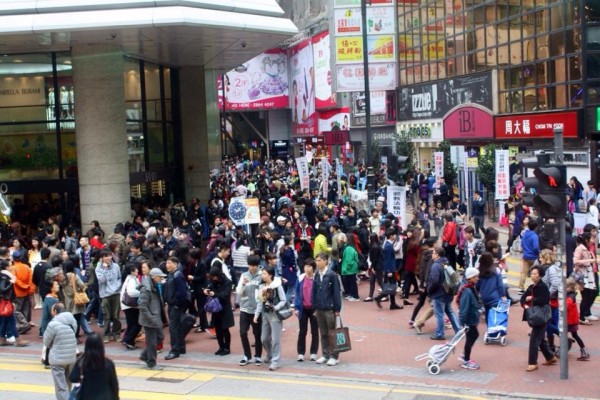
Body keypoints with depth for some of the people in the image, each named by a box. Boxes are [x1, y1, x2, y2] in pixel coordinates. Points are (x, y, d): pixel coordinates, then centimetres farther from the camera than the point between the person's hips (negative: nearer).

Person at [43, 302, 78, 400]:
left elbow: (46, 342, -6)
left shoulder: (53, 324, -17)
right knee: (68, 384, 21)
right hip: (72, 358, 6)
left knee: (61, 387, 1)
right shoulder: (73, 321, 2)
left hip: (58, 359, -6)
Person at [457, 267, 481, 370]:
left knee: (474, 335, 22)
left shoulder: (472, 288, 5)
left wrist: (476, 317, 17)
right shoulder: (467, 291, -25)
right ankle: (466, 362, 18)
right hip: (468, 320, -10)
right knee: (470, 338, 3)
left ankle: (465, 355, 35)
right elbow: (464, 308, -26)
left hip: (472, 319, 10)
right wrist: (463, 322, -25)